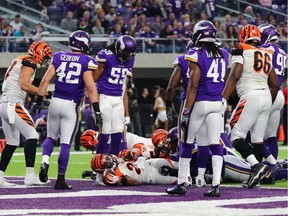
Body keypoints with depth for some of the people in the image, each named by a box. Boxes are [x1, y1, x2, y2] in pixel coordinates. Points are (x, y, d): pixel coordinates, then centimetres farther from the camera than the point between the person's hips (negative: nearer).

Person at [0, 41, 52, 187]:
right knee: (32, 136, -13)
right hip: (13, 104, -10)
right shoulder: (29, 62, -6)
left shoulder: (18, 61, 23)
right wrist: (44, 93, -14)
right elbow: (24, 85, -18)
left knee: (12, 143, 15)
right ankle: (30, 176, -20)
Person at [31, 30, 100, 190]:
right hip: (71, 105, -3)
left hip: (55, 102, 3)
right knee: (66, 143, 1)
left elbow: (45, 81, 3)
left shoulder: (59, 57, 7)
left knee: (51, 137, 21)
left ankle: (45, 161, -6)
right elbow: (90, 88, -12)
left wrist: (38, 102, 9)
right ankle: (60, 179, 0)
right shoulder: (86, 62, -4)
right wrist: (96, 110, -11)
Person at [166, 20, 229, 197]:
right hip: (218, 103, 5)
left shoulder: (196, 55, -10)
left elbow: (193, 86, -13)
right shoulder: (223, 55, 8)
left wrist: (186, 110, -12)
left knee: (187, 142, 7)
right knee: (215, 143, 3)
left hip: (200, 102, -5)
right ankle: (216, 185, -5)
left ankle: (182, 183, 10)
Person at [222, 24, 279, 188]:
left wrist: (223, 99, -16)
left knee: (237, 136, -5)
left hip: (251, 97, -7)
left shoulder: (241, 51, -2)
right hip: (266, 96, 7)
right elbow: (275, 85, 20)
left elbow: (235, 76, -15)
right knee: (258, 139, 9)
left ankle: (257, 165, -22)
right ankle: (256, 175, 9)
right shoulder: (266, 55, 18)